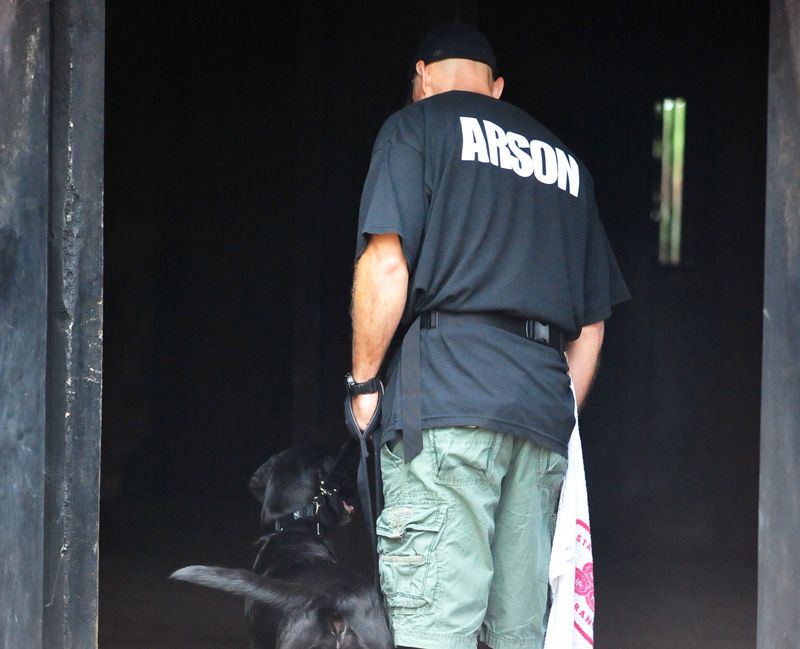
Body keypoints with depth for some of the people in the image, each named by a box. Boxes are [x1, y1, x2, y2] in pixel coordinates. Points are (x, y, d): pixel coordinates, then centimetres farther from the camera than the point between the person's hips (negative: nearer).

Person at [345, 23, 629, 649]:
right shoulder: (564, 161, 25)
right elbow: (591, 325, 22)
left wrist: (363, 384, 0)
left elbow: (387, 267, -7)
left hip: (446, 389, -6)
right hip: (543, 405, 6)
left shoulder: (417, 127, 7)